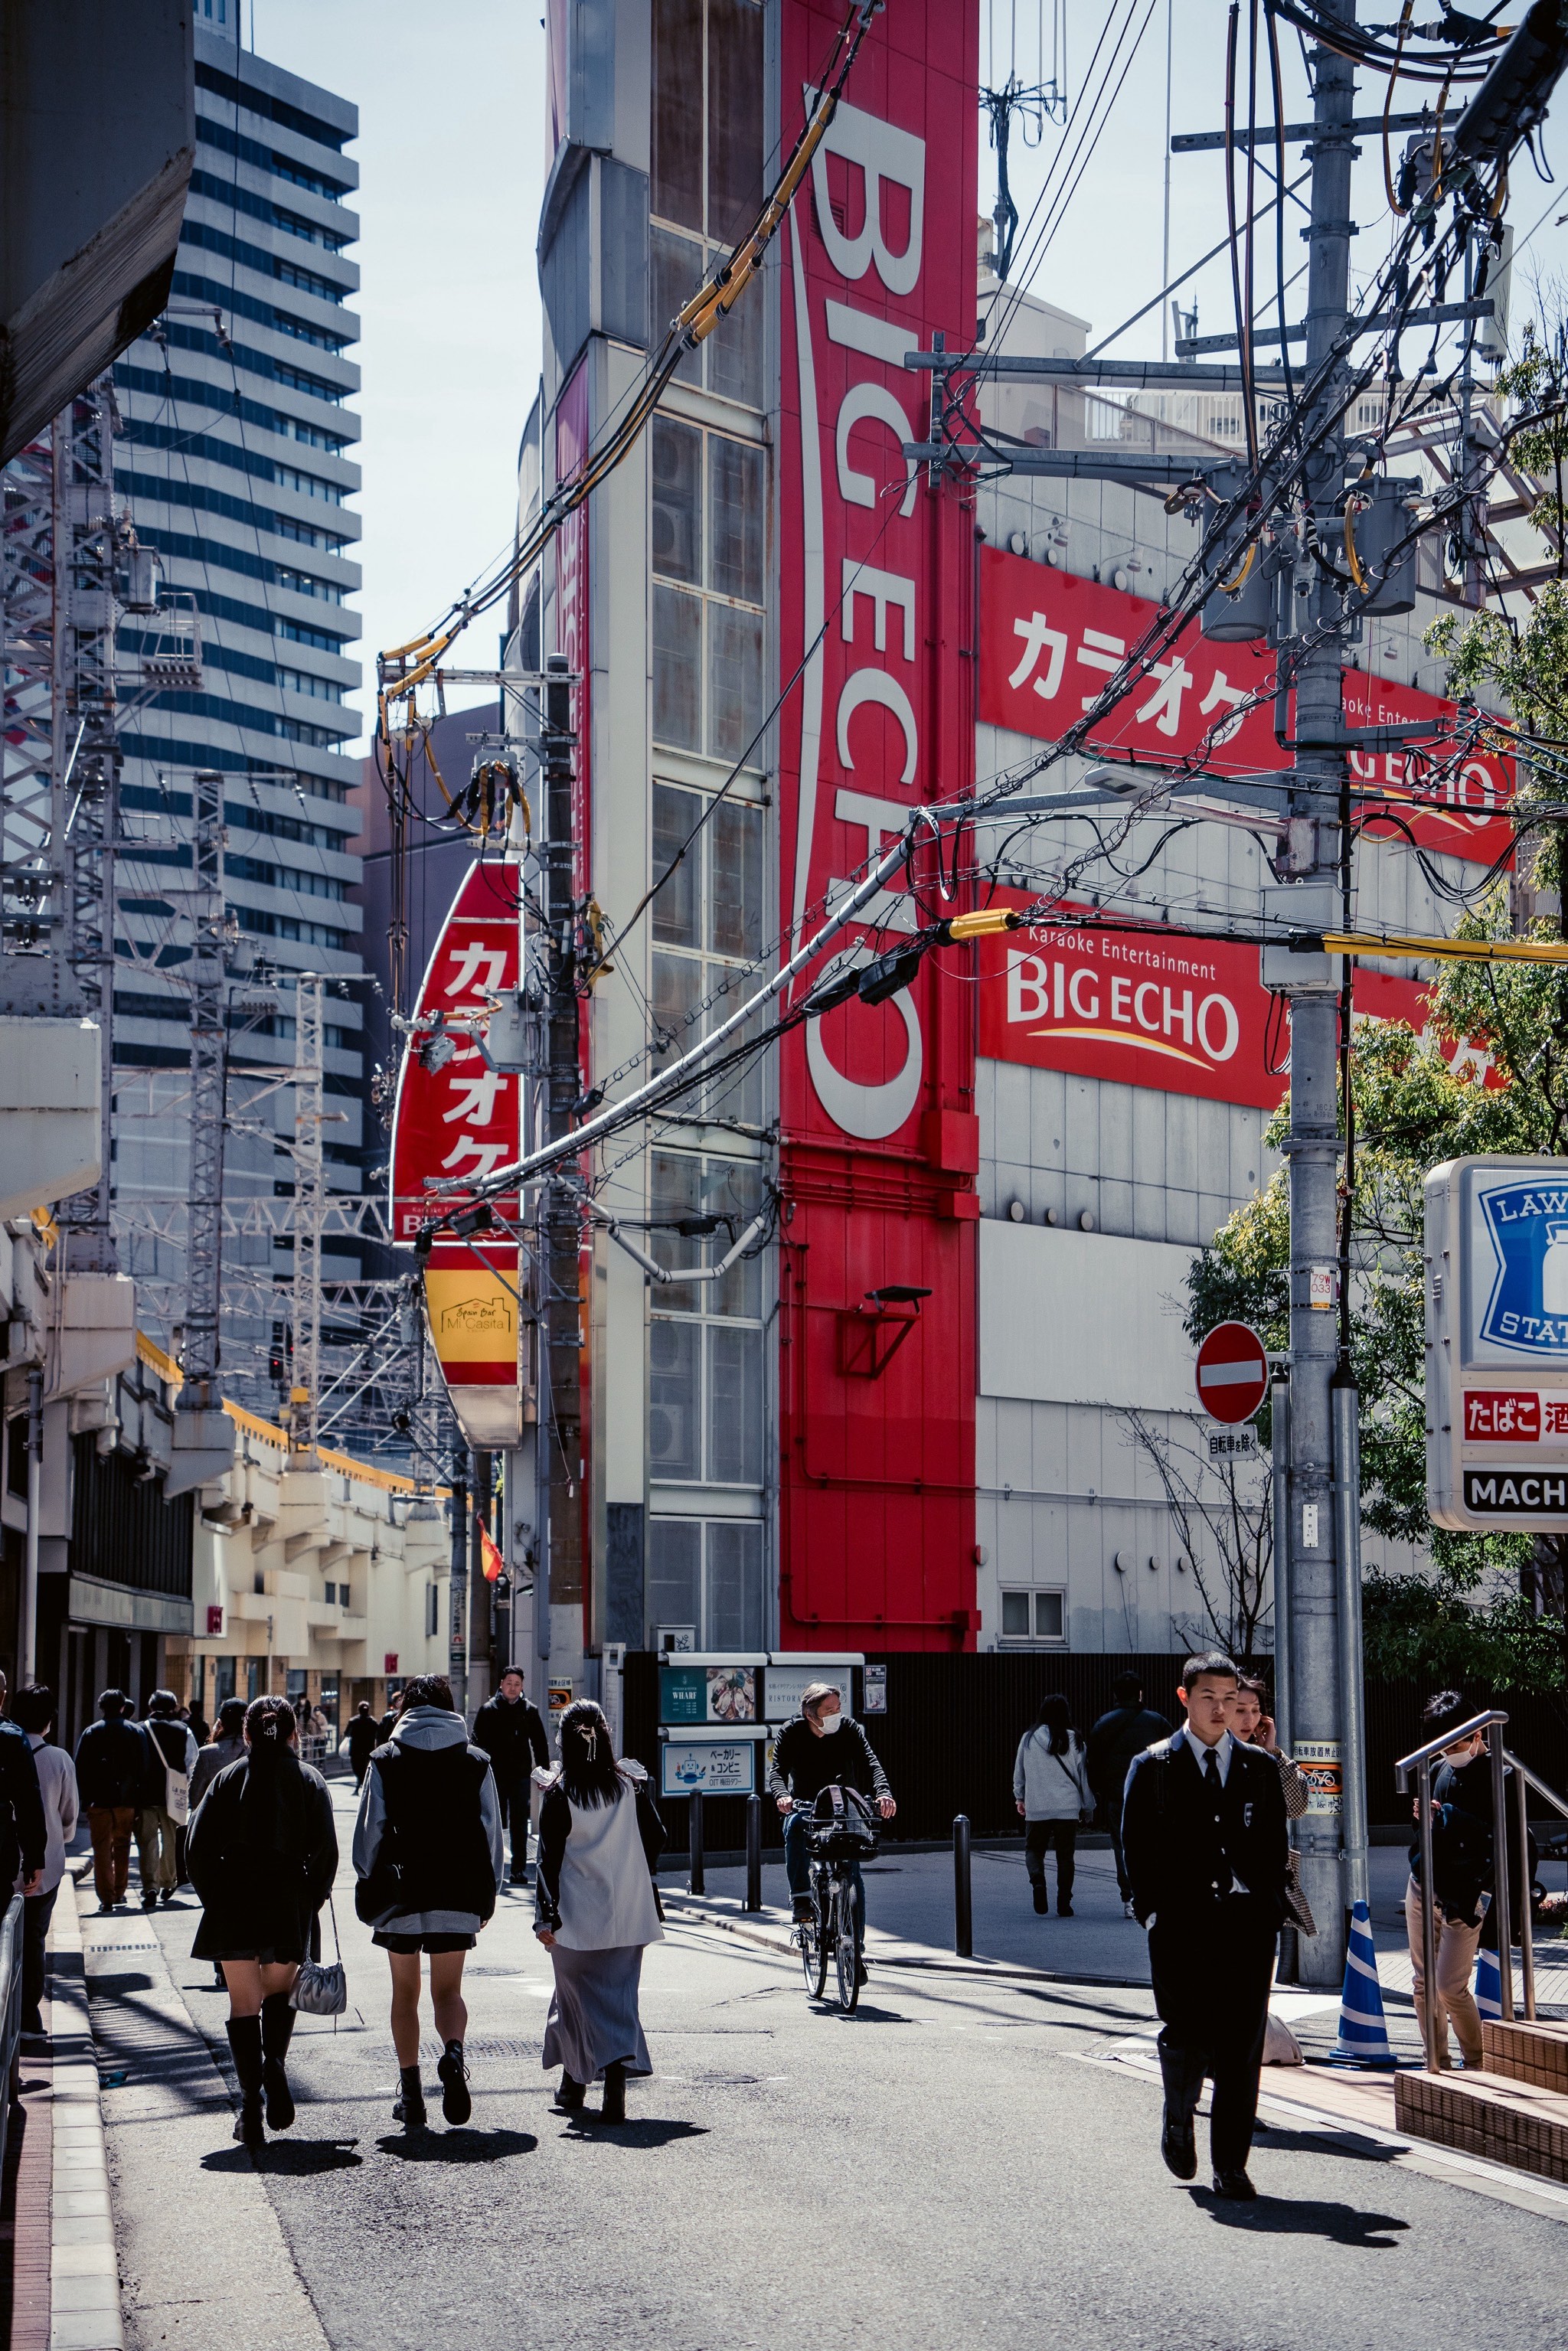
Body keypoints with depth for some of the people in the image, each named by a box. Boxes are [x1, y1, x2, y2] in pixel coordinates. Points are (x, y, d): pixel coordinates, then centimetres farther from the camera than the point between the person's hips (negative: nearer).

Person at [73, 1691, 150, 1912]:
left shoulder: (91, 1732, 2)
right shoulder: (136, 1731, 3)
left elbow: (80, 1768, 0)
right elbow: (144, 1767, 1)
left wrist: (85, 1798, 4)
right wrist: (139, 1799, 5)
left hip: (99, 1801, -1)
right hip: (127, 1800, 1)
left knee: (101, 1849, 1)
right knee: (122, 1847, 15)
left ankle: (106, 1897, -6)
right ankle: (119, 1892, 20)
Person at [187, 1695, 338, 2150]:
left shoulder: (229, 1777, 5)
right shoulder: (309, 1780, 4)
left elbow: (200, 1847, 0)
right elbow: (325, 1850, -3)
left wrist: (214, 1899, 10)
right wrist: (311, 1901, 8)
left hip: (233, 1905, 0)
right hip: (289, 1904, 0)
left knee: (244, 2003, 6)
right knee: (279, 1989, 18)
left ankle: (250, 2100, -3)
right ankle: (275, 2063, -8)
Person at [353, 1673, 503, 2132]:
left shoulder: (386, 1760, 1)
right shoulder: (476, 1762, 4)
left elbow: (369, 1830, -1)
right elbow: (491, 1833, 4)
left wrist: (368, 1888, 7)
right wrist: (488, 1895, 11)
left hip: (400, 1892, -1)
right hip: (459, 1895, 1)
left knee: (405, 1993, 12)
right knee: (448, 1991, 9)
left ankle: (410, 2091, 9)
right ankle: (453, 2054, -21)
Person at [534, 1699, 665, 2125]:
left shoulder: (559, 1794, -9)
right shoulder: (631, 1785, 0)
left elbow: (549, 1858, -10)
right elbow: (656, 1838, 8)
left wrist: (546, 1915, -7)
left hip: (577, 1917, -2)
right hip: (627, 1916, 3)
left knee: (578, 1996, 12)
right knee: (619, 1995, 5)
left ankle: (574, 2084, 15)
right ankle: (615, 2088, -10)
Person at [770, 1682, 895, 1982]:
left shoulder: (849, 1730, -10)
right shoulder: (792, 1733, -11)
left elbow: (871, 1763, -22)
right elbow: (778, 1769, -20)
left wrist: (883, 1793, -42)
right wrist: (782, 1795, -43)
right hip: (804, 1806, -1)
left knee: (853, 1877, -9)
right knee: (796, 1825, -37)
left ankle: (856, 1949, -2)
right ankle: (802, 1899, -32)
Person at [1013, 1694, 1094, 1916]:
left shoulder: (1028, 1739, 1)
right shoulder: (1073, 1740, -3)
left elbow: (1019, 1771, 12)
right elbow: (1083, 1775, 1)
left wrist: (1019, 1797, 29)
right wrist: (1089, 1807, 12)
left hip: (1036, 1808, 0)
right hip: (1068, 1808, 0)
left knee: (1034, 1849, 13)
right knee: (1065, 1855, 8)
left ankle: (1037, 1879, -15)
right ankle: (1064, 1903, 4)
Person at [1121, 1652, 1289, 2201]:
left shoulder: (1260, 1766, 12)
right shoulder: (1153, 1767, 4)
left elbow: (1275, 1843, 13)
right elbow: (1137, 1847, 1)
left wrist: (1270, 1906, 3)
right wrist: (1153, 1911, -8)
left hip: (1249, 1921, 2)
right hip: (1182, 1923, -2)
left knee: (1242, 2047, 0)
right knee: (1187, 2036, -5)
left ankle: (1230, 2165, 8)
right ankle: (1178, 2119, 26)